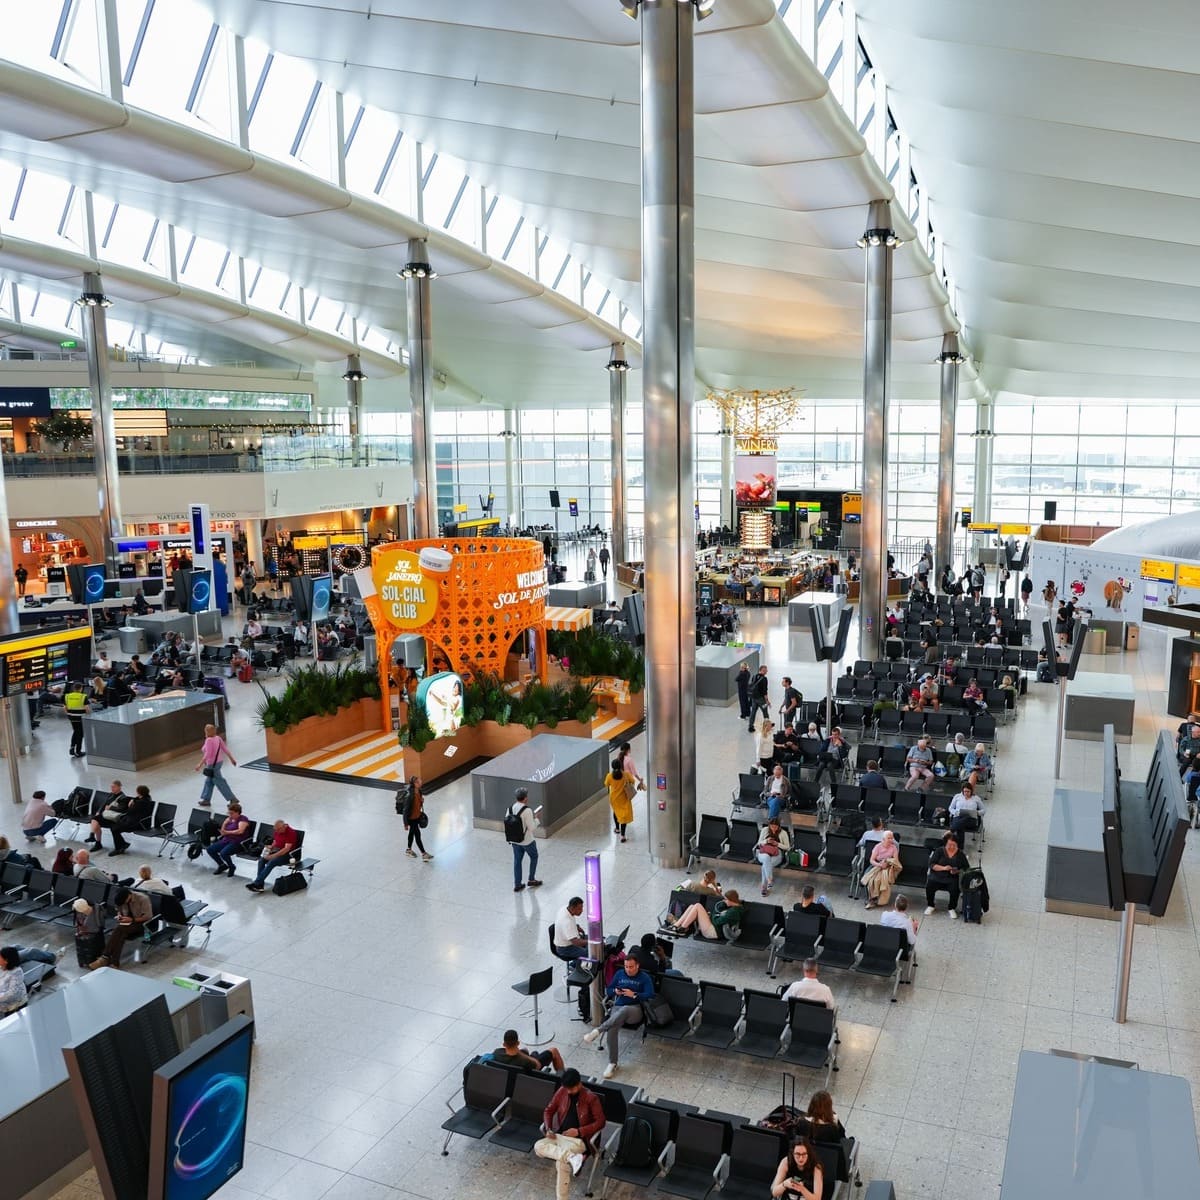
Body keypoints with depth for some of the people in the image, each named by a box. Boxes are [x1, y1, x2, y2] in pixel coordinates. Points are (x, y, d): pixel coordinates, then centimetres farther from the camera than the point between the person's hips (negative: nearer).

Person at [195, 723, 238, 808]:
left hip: (212, 764, -9)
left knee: (219, 782, 0)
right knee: (209, 781, 20)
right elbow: (225, 749, 6)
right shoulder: (218, 738, 1)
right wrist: (232, 759, 14)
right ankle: (206, 800, 29)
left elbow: (207, 754, -28)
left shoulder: (209, 740, -23)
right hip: (218, 762, 9)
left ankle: (232, 799, 3)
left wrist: (200, 764, -25)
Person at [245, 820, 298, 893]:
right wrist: (270, 847, -3)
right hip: (277, 850, 8)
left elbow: (287, 849, -23)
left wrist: (273, 856, -25)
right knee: (261, 860, -17)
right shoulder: (277, 831, 6)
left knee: (271, 862, -30)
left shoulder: (291, 832, -18)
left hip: (287, 854, -8)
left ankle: (256, 884, -28)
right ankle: (260, 885, -23)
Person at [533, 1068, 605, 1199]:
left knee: (561, 1163, -33)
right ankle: (572, 1157, -33)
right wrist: (548, 1128, -6)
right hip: (559, 1136, 5)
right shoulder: (561, 1092, 4)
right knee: (538, 1147, -25)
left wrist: (579, 1131, -17)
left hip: (579, 1140, -5)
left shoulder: (591, 1098, -9)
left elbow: (600, 1122, -9)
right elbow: (549, 1111, 13)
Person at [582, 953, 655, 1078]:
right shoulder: (619, 974, 18)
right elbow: (608, 990, 21)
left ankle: (597, 1031, -47)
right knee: (612, 1029, -31)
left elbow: (650, 995, -6)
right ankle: (612, 1063, -22)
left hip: (635, 1010, -3)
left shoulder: (644, 977, 7)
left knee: (624, 1010, -43)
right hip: (617, 1008, 3)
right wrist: (615, 991, -2)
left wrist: (633, 994, -16)